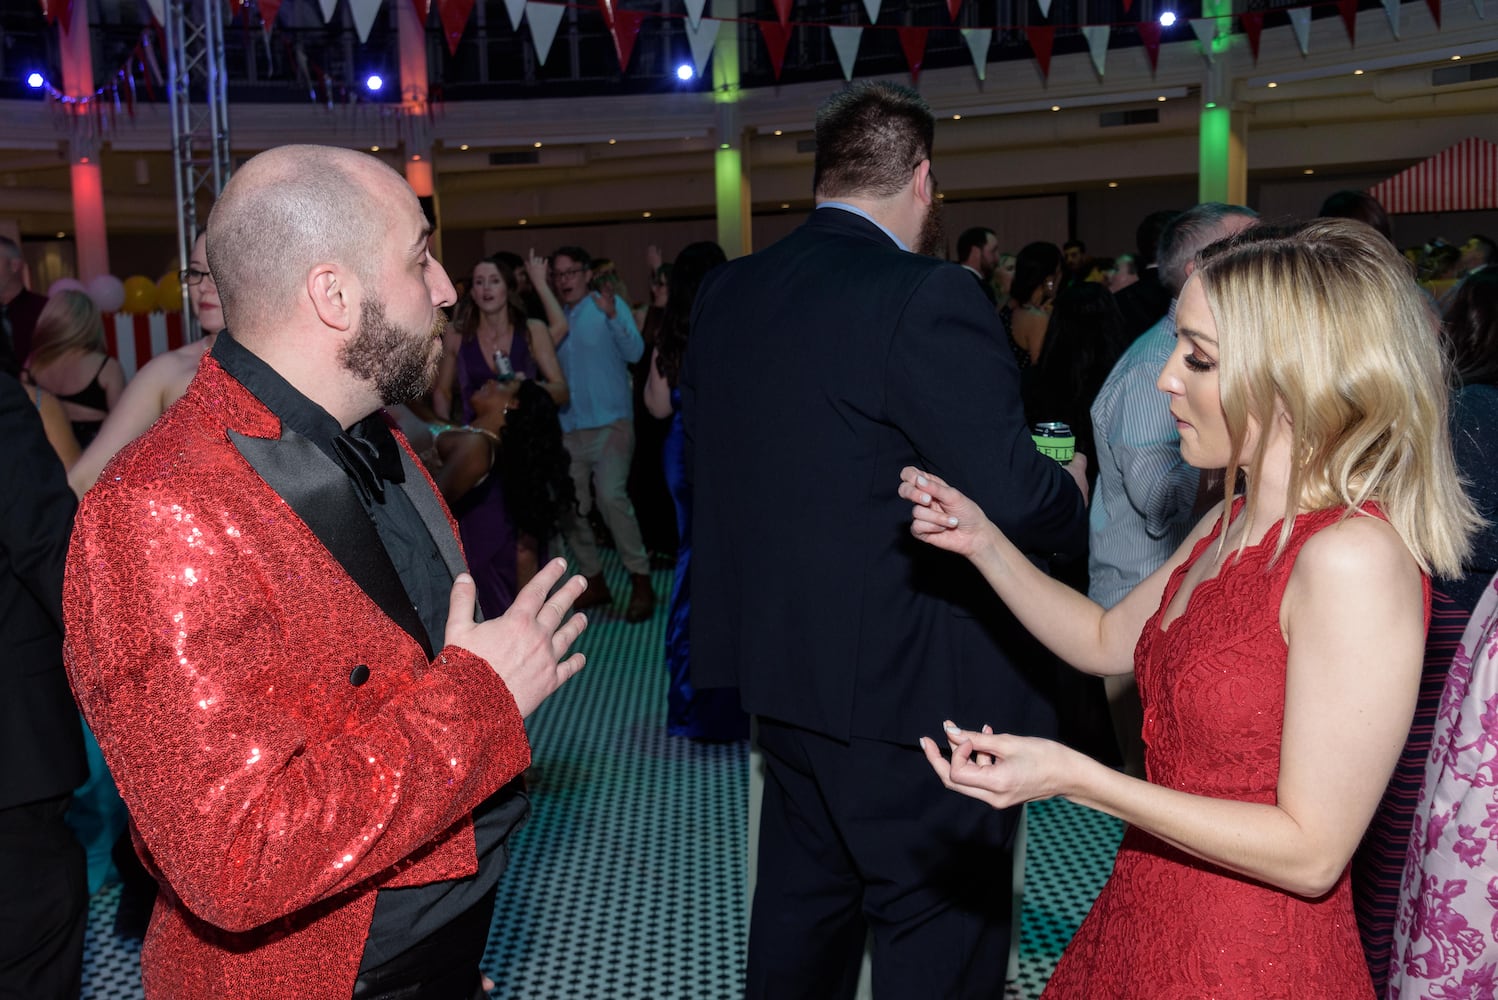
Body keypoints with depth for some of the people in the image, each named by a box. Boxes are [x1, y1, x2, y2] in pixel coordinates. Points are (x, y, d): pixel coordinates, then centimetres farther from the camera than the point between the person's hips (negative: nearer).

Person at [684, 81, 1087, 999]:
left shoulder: (724, 295, 4)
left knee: (803, 898, 24)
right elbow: (1018, 499, -23)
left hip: (780, 665, 8)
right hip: (914, 686, -7)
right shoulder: (928, 297, -20)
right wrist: (1072, 503, -2)